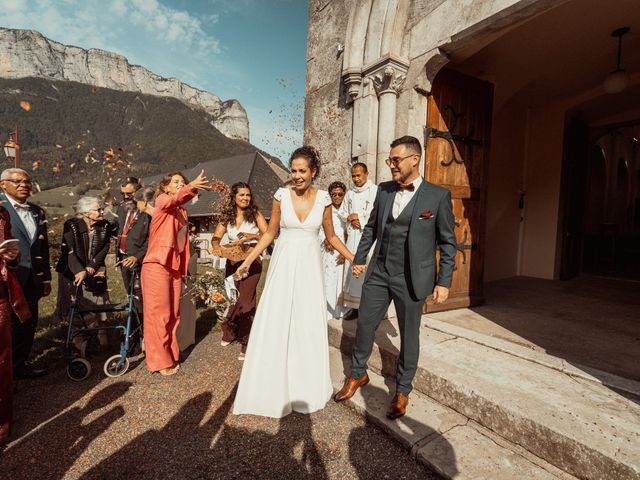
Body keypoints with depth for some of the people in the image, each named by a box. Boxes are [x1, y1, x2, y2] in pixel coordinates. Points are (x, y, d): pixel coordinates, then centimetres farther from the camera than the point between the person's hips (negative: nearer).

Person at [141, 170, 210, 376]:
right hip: (157, 265, -7)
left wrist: (183, 267, 16)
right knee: (158, 314, -1)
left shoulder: (182, 212, 18)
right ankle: (159, 361, 9)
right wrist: (190, 188, -48)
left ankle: (171, 356, 23)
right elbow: (174, 200, -28)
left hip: (174, 267, 7)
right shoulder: (162, 201, -3)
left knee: (173, 315, 11)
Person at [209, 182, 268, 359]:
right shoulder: (227, 216, 7)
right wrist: (216, 246, -22)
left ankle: (246, 343, 5)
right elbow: (216, 236, -1)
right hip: (232, 260, 4)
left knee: (246, 298, -6)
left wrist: (252, 236, -26)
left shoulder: (255, 213, -2)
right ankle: (230, 333, 34)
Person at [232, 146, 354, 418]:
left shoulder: (322, 199, -1)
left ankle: (306, 385, 33)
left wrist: (354, 259, 5)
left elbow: (331, 236, 8)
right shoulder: (281, 196, -3)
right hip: (283, 265, 0)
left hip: (309, 266, 1)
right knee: (275, 323, 4)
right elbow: (270, 233, 3)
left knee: (309, 323, 10)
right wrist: (248, 261, 0)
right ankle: (274, 385, 26)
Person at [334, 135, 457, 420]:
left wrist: (444, 281, -5)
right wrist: (359, 258, 14)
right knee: (364, 324, 13)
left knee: (409, 335, 11)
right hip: (378, 274, 4)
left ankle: (402, 391, 34)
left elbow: (447, 242, -3)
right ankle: (357, 375, 37)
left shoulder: (438, 195, -7)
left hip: (411, 279, -3)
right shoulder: (383, 190, 4)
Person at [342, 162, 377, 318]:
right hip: (353, 237, 6)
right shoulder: (350, 193, 15)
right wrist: (350, 219, -1)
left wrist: (358, 218, -8)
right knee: (352, 271, 5)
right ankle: (355, 306, 15)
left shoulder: (376, 191, -6)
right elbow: (344, 214, 20)